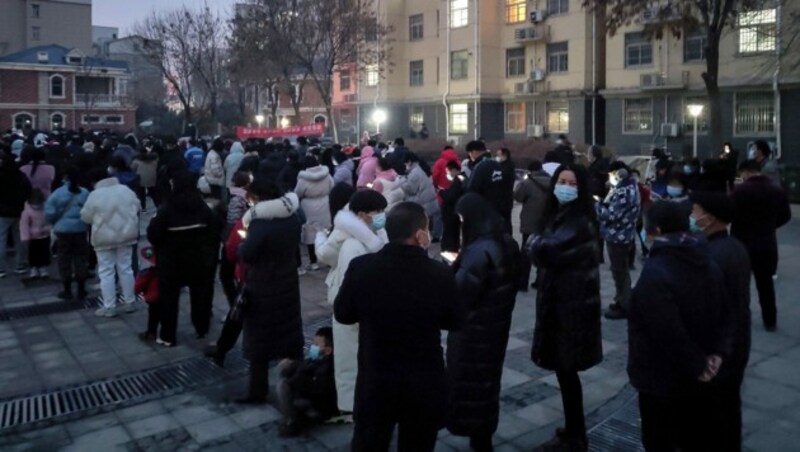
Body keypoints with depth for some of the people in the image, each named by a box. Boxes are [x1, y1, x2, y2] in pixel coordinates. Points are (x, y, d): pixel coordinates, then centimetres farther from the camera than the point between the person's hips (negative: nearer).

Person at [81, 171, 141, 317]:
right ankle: (130, 302, 18)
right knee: (125, 268, 12)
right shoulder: (126, 190, 0)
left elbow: (86, 217, -3)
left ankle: (109, 307, 5)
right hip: (126, 234, 4)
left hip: (104, 237, -4)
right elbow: (137, 208, 11)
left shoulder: (95, 195, -12)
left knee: (106, 272, 3)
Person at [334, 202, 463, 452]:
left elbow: (343, 314, 0)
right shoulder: (440, 273, -17)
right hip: (426, 384, 0)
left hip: (375, 381, 1)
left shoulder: (361, 267, -15)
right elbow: (454, 322, -1)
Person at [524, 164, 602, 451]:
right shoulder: (559, 215, 11)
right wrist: (539, 245, -10)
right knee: (563, 369, 17)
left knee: (566, 370, 1)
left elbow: (545, 250, -29)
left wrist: (533, 242, -10)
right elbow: (548, 257, 11)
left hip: (572, 306, -9)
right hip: (558, 302, 9)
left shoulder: (579, 222, -19)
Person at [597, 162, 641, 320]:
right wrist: (606, 201, 0)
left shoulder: (624, 192, -22)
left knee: (619, 273, 1)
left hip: (618, 237, -10)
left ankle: (623, 307, 11)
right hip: (622, 235, 10)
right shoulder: (629, 187, 11)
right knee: (622, 272, 20)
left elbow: (610, 215, -25)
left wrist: (597, 203, -12)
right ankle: (622, 301, 33)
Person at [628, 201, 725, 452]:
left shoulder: (655, 273, -26)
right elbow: (720, 314, 10)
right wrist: (712, 353, 5)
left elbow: (668, 332, -29)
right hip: (699, 377, 8)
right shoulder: (708, 264, 3)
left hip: (662, 378, -8)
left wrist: (695, 364, -15)